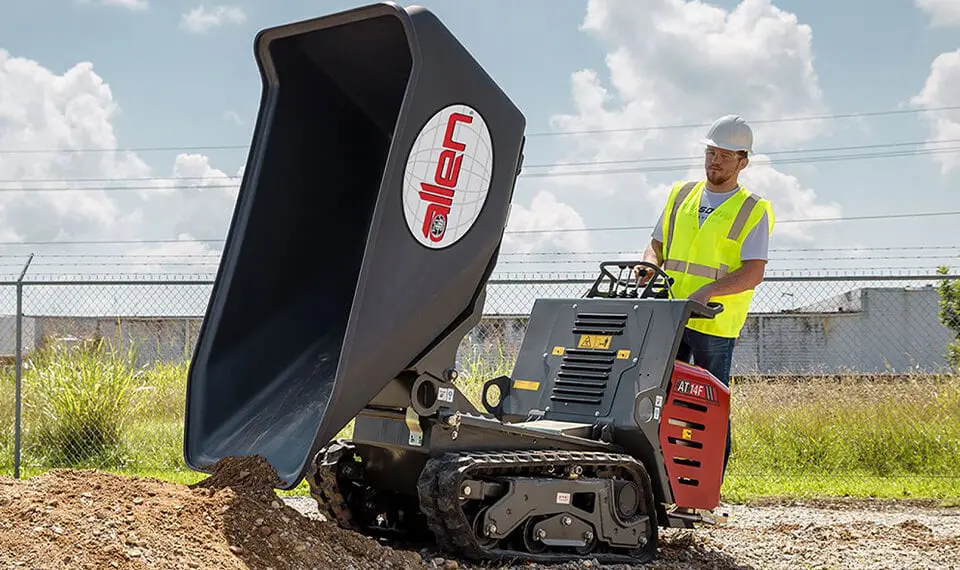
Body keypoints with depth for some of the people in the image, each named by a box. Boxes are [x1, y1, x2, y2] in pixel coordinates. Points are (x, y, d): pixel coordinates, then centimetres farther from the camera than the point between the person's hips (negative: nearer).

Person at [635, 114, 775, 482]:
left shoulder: (753, 211, 0)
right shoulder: (680, 195, 16)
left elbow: (753, 272, -10)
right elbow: (657, 245, 21)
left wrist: (707, 291, -24)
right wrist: (650, 265, -3)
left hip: (715, 324, -5)